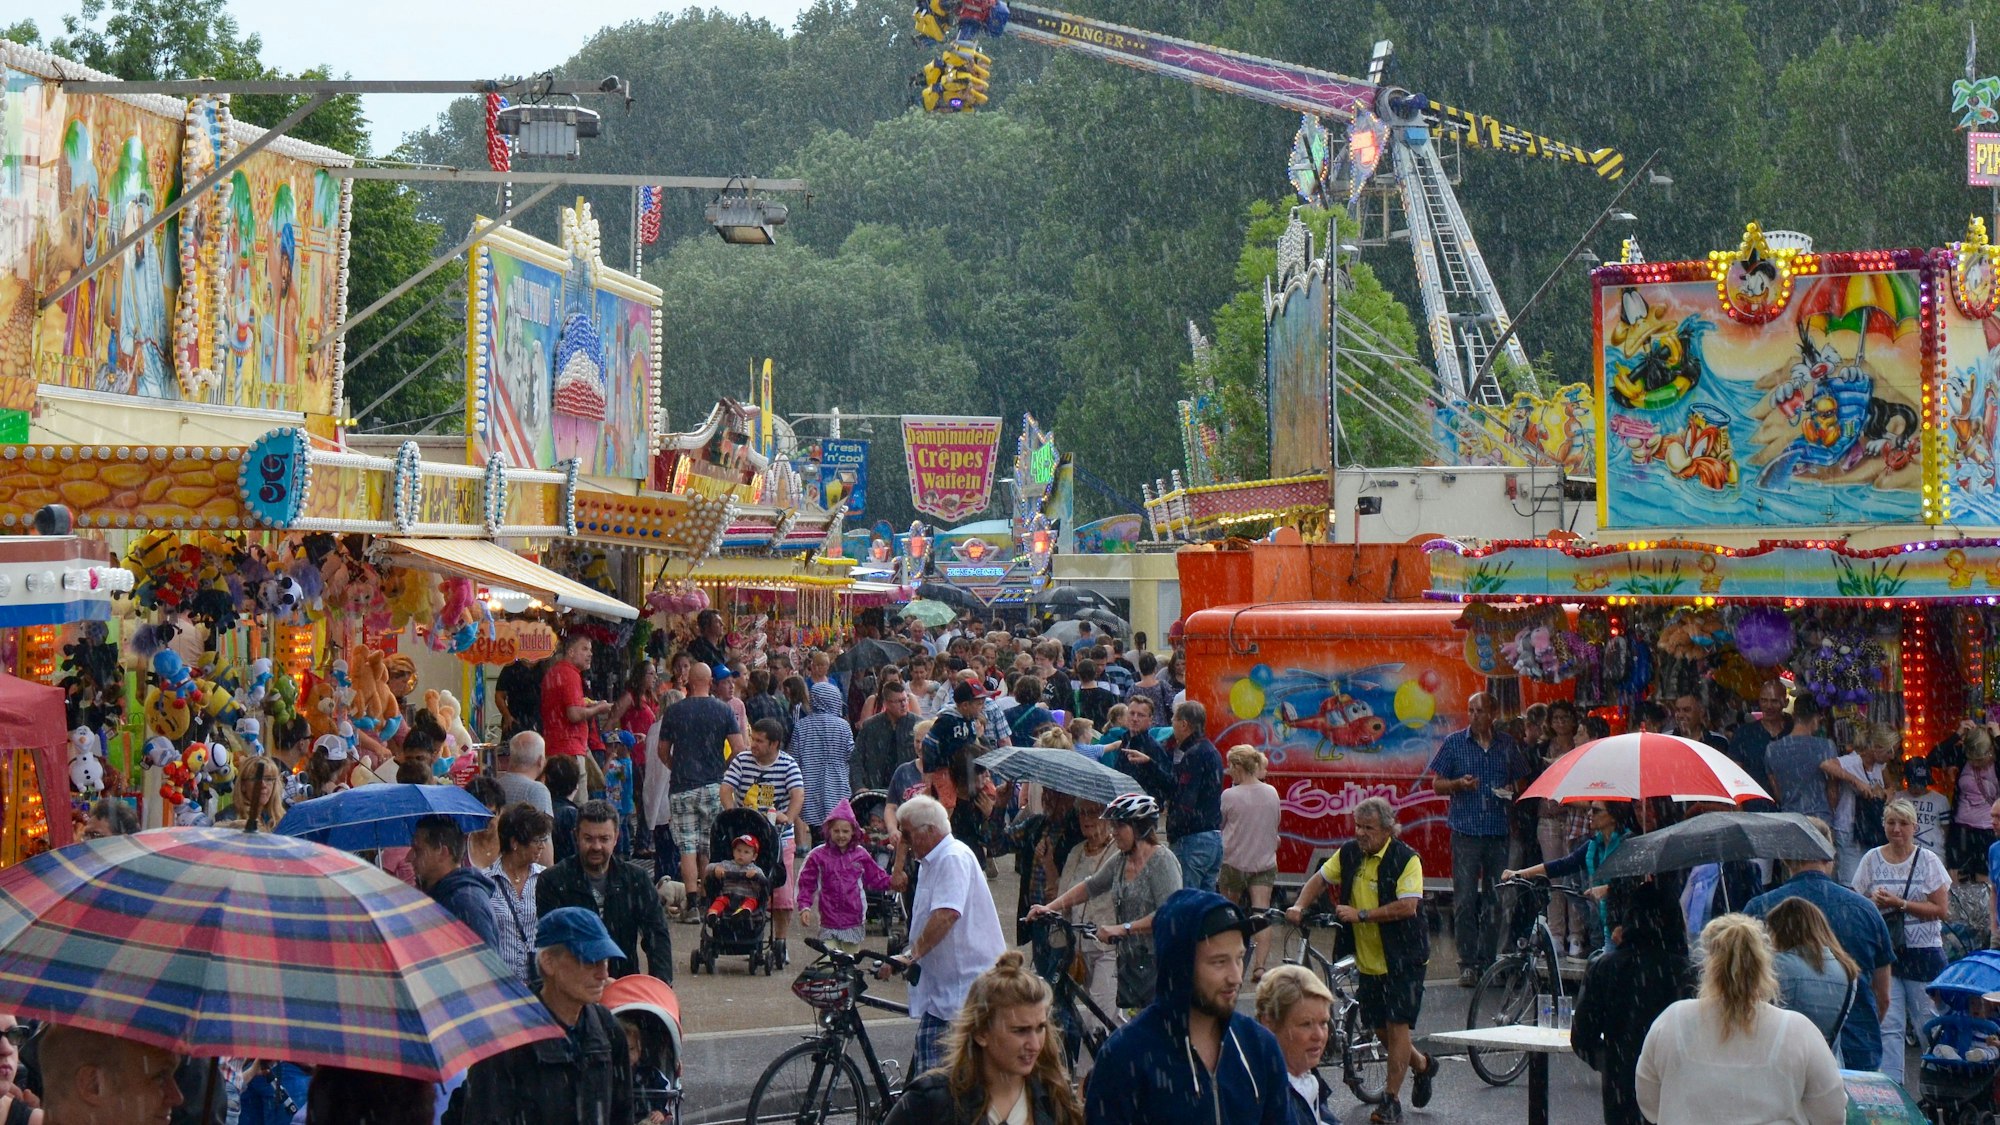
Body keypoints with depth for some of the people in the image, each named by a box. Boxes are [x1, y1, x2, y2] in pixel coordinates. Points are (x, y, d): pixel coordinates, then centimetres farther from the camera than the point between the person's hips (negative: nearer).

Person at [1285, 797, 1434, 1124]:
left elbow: (1407, 906, -24)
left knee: (1397, 1024, -8)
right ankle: (1422, 1064, 38)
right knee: (1379, 1027, 12)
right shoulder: (1349, 853, 3)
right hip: (1368, 959, 6)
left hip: (1404, 958, -6)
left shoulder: (1406, 859, -15)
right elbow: (1319, 880, 12)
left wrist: (1360, 915, -25)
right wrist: (1300, 906, -6)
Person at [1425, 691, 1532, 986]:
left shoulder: (1508, 744, 10)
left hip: (1499, 831, 2)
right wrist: (1459, 784, -15)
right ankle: (1468, 964, -3)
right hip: (1466, 830, -2)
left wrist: (1511, 791, -4)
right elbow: (1437, 784, 6)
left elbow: (1521, 781, 19)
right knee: (1465, 900, -7)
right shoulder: (1454, 743, 5)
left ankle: (1488, 961, 11)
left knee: (1496, 900, 3)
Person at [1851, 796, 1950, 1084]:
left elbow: (1941, 909, -5)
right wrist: (1873, 901, -12)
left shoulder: (1928, 860, 0)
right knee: (1888, 1025, -4)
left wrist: (1899, 904, -13)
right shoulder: (1871, 860, 7)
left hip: (1923, 952, -2)